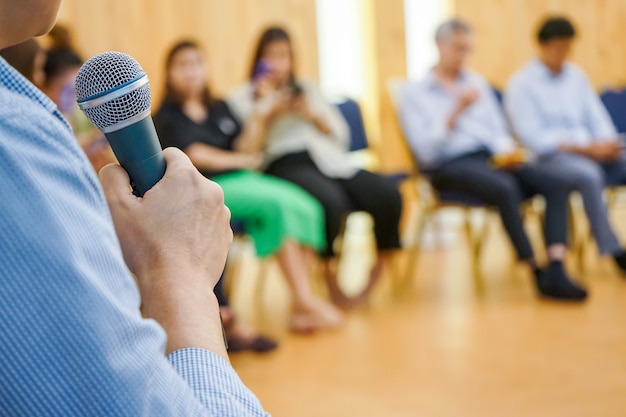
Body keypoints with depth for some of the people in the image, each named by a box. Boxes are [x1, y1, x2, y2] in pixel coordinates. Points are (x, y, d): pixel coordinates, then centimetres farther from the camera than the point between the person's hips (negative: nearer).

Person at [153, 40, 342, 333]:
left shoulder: (219, 108, 22)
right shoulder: (166, 117, 5)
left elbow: (243, 144, 12)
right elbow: (194, 155, -7)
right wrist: (237, 160, -3)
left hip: (242, 177, 6)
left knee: (304, 207, -21)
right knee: (278, 204, -29)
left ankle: (302, 303, -29)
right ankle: (304, 301, -28)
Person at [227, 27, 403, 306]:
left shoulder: (307, 90, 28)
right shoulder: (242, 98, 16)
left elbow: (341, 135, 21)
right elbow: (247, 148, 2)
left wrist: (313, 115, 5)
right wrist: (266, 110, -2)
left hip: (328, 158, 5)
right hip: (284, 165, -5)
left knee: (387, 196, -23)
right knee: (331, 202, -38)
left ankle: (380, 266, -3)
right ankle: (330, 274, -17)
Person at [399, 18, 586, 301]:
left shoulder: (478, 83, 24)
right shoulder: (414, 93, 6)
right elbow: (426, 149, -6)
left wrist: (507, 151, -1)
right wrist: (457, 111, -16)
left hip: (493, 158, 6)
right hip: (451, 165, -6)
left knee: (555, 185, -22)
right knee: (506, 189, -37)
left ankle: (556, 270, -34)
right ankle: (537, 274, -28)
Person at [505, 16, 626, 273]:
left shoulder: (576, 76, 18)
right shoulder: (521, 85, -1)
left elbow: (598, 118, 16)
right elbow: (535, 139, -9)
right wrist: (584, 149, -17)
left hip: (593, 154, 6)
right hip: (550, 157, -6)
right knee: (589, 175, -37)